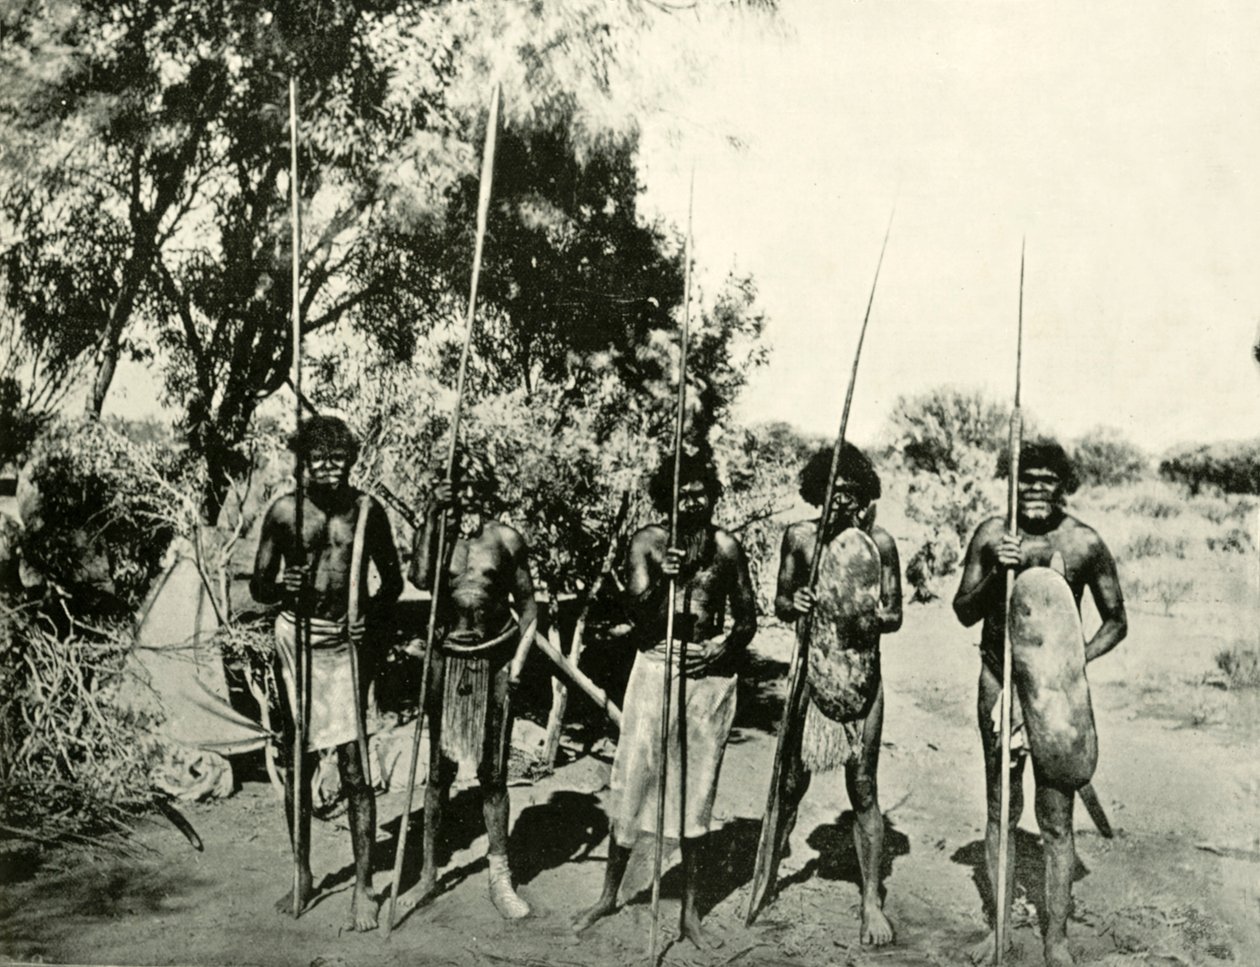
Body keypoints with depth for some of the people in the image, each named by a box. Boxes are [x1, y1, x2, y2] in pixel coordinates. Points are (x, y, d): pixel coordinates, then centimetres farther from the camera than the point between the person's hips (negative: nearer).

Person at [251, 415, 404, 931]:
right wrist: (280, 589, -18)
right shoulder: (284, 511, 0)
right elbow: (257, 583, 4)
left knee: (353, 767, -4)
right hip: (296, 637, 1)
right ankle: (302, 876, 27)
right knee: (297, 763, 11)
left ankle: (363, 887, 6)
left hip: (346, 643, -1)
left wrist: (371, 612, -11)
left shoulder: (367, 510, 0)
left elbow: (393, 579, 8)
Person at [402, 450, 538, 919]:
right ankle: (428, 871, 18)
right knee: (439, 770, 7)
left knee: (492, 773, 4)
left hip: (494, 659, 0)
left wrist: (519, 658, -4)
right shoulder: (438, 531, 2)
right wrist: (432, 515, -17)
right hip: (447, 657, 1)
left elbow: (527, 606, 6)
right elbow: (420, 578, -17)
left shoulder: (507, 539, 1)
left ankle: (499, 877, 15)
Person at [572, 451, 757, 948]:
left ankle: (689, 905, 20)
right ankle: (609, 893, 20)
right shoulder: (647, 542, -1)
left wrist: (724, 648, -9)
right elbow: (635, 608, -11)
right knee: (631, 777, 2)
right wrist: (661, 581, -29)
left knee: (697, 786, 7)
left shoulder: (726, 547, 3)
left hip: (709, 671, 1)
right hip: (655, 664, -1)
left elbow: (747, 616, 9)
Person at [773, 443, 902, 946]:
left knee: (863, 789, 3)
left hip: (861, 672, -1)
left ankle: (872, 900, 15)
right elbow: (779, 602, 6)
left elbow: (894, 615, 0)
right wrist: (794, 604, -17)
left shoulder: (878, 542, -5)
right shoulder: (799, 536, 0)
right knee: (791, 782, 8)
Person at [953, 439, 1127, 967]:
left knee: (1056, 818, 2)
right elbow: (964, 612, -1)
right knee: (1000, 810, 11)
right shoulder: (992, 534, -3)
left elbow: (1115, 622, 3)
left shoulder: (1084, 543, -6)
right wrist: (996, 573, -18)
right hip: (998, 679, 2)